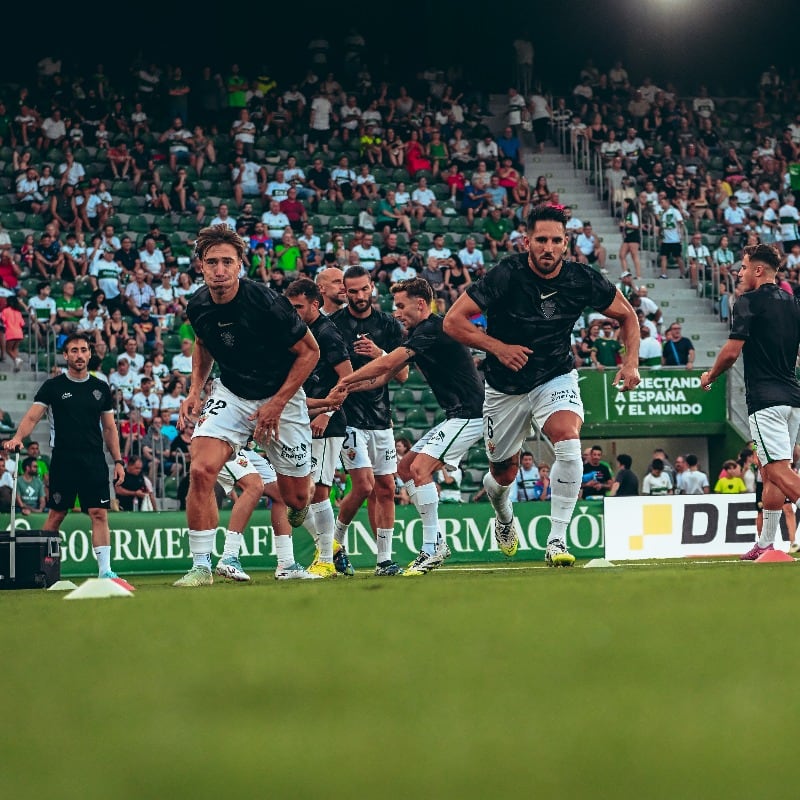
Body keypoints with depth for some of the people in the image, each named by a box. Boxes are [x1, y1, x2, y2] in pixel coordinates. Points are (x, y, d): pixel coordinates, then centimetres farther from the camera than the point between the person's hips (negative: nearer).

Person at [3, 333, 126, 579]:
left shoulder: (100, 388, 12)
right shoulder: (52, 387, 3)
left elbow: (109, 428, 16)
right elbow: (32, 417, -5)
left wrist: (118, 461, 9)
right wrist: (17, 437, -24)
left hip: (94, 460, 2)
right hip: (63, 460, -2)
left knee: (99, 513, -7)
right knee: (56, 514, 1)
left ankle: (105, 569, -9)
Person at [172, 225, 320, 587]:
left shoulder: (266, 302, -24)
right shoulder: (198, 306, -9)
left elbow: (309, 351, -13)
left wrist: (276, 405, -16)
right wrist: (195, 390, 1)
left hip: (281, 398, -3)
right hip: (230, 395, 3)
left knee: (296, 498, 3)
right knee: (201, 471, -22)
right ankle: (200, 566, -14)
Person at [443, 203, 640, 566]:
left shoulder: (582, 279, -13)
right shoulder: (507, 275, -21)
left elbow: (626, 314, 4)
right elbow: (453, 321, -18)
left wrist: (631, 362, -9)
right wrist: (497, 347, -28)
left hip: (556, 378, 0)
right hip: (505, 387, 0)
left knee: (568, 441, -29)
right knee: (503, 474, 11)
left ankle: (557, 540, -22)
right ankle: (503, 512, 51)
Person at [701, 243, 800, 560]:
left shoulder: (749, 302, -8)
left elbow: (732, 352, -11)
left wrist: (710, 376, 5)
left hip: (765, 399, -8)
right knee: (770, 473, 14)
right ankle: (766, 543, 17)